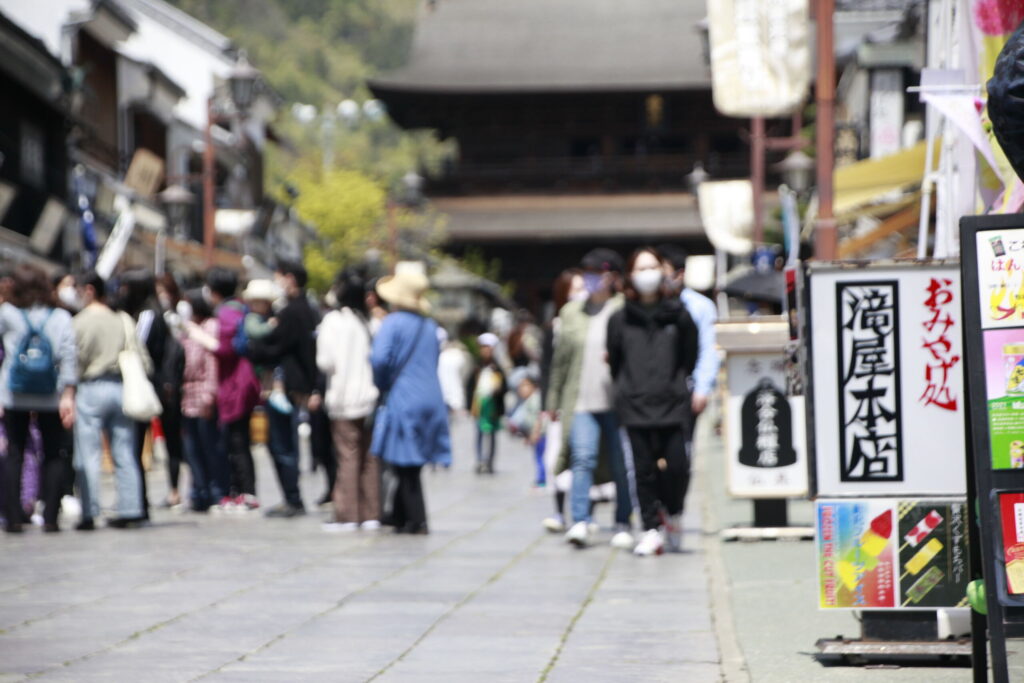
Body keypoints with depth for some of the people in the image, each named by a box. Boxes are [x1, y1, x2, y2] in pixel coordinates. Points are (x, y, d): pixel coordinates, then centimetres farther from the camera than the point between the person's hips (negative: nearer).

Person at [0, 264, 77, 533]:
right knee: (52, 455, 8)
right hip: (51, 397, 0)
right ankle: (50, 517, 3)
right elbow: (69, 355, -8)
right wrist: (68, 394, -9)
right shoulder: (60, 317, -1)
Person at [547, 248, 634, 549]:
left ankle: (623, 524, 12)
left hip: (617, 402, -2)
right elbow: (561, 359, 19)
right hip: (581, 402, 2)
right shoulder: (571, 313, 14)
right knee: (582, 459, -13)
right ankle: (580, 522, -18)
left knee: (621, 465, 2)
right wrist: (554, 400, 19)